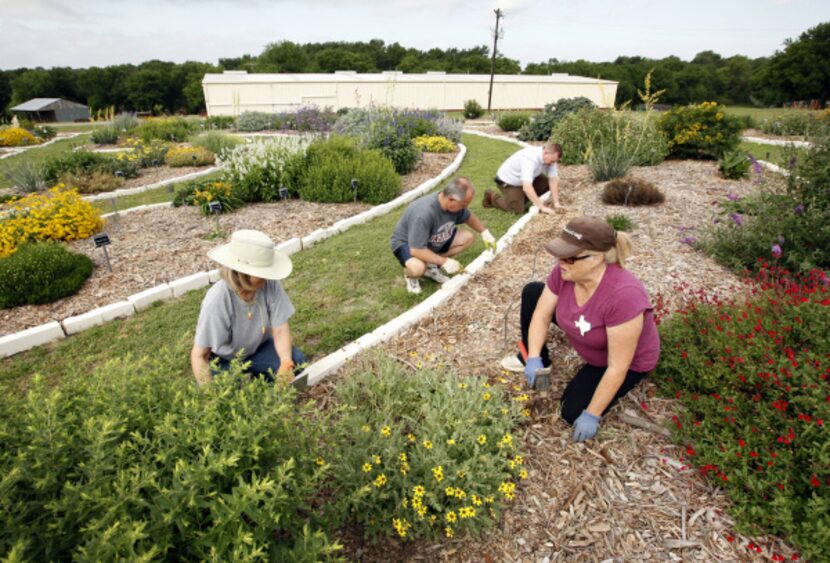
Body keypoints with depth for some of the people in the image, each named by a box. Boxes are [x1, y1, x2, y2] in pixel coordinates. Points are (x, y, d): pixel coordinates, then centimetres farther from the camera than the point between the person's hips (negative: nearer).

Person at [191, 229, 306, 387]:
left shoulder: (270, 284, -26)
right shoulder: (217, 302, -33)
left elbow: (280, 330, -19)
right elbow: (199, 356, -22)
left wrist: (286, 363, -37)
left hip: (257, 349, 3)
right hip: (223, 360, -2)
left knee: (296, 361, -21)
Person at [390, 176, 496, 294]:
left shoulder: (455, 203, -16)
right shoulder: (424, 213, -39)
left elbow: (469, 216, 8)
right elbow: (416, 250, -37)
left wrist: (484, 232, 4)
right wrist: (444, 261, -32)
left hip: (433, 240, 8)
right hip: (406, 243, -7)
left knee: (467, 238, -7)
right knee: (418, 268, -39)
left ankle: (431, 266, 2)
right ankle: (409, 274, 0)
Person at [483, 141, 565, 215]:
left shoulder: (550, 157, -15)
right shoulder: (530, 159, -38)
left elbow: (553, 180, -11)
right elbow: (527, 187, -45)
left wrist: (556, 203, -19)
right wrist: (542, 207, -42)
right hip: (507, 181, -8)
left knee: (547, 184, -7)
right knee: (518, 210, -15)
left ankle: (521, 197, 12)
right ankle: (492, 197, 6)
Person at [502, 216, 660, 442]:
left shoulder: (623, 295, -41)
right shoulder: (565, 271, -24)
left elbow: (617, 367, -34)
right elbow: (541, 316, -14)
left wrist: (592, 415, -26)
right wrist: (533, 358, -27)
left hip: (626, 360, -6)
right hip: (591, 343, 6)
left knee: (573, 412, -15)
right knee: (532, 292, -2)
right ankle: (541, 361, 15)